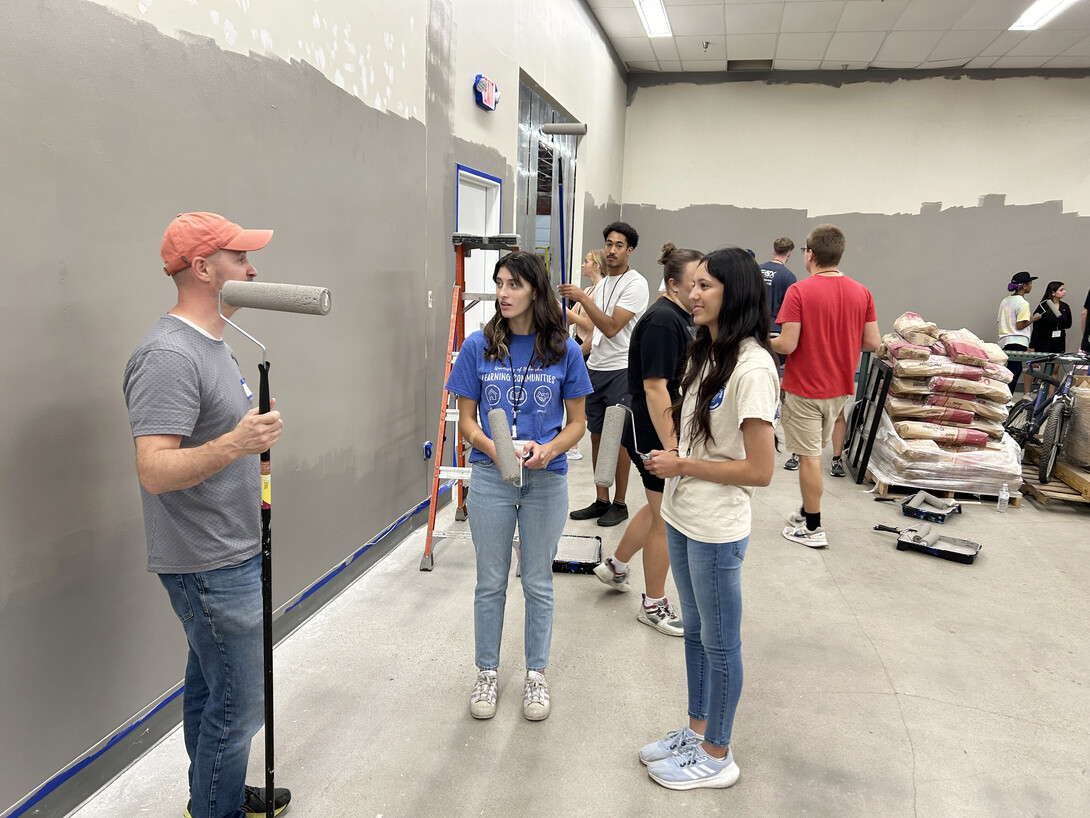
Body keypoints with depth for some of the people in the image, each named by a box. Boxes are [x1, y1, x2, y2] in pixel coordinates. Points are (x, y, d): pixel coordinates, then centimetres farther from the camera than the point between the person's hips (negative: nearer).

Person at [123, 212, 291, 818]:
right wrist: (234, 445, -38)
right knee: (239, 704, 0)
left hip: (232, 553, 10)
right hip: (209, 563, -10)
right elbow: (155, 471, -27)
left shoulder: (214, 343, 12)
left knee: (210, 687, 22)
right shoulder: (168, 354, -21)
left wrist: (250, 474, 21)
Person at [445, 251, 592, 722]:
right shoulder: (479, 346, -2)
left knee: (538, 583, 13)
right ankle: (487, 673, 32)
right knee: (490, 582, 12)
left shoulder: (563, 350, -4)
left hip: (546, 480, 0)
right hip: (490, 477, 1)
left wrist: (548, 449, -17)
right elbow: (466, 420, 2)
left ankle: (536, 675, 32)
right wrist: (492, 447, -18)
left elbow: (576, 422, 2)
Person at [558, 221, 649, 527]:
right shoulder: (602, 283, 16)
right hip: (595, 368, 8)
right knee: (597, 435, 11)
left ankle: (620, 504, 11)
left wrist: (583, 298, -24)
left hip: (621, 370, -8)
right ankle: (601, 500, 21)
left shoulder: (636, 283, -11)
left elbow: (611, 327, -21)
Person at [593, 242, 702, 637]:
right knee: (666, 520, 2)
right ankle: (653, 605, 19)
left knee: (660, 508, 23)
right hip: (656, 436, -10)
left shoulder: (683, 317, 11)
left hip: (674, 432, 10)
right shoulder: (662, 321, -21)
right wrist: (669, 445, -28)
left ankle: (615, 566, 42)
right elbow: (654, 387, -27)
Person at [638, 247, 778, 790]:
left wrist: (684, 466, -17)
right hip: (681, 518, 9)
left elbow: (759, 470, -24)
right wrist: (671, 461, 3)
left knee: (719, 643, 9)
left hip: (716, 530, -9)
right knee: (695, 631, 22)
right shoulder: (705, 352, 7)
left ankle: (716, 757, 29)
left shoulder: (752, 367, -22)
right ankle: (697, 730, 41)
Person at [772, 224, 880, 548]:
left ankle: (812, 528, 13)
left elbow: (787, 344, -21)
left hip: (804, 388, -6)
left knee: (809, 457, 3)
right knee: (815, 451, 20)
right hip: (841, 387, 6)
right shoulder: (861, 293, -1)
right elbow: (873, 342, 1)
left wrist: (764, 341, -1)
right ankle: (808, 512, 32)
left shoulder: (799, 291, -17)